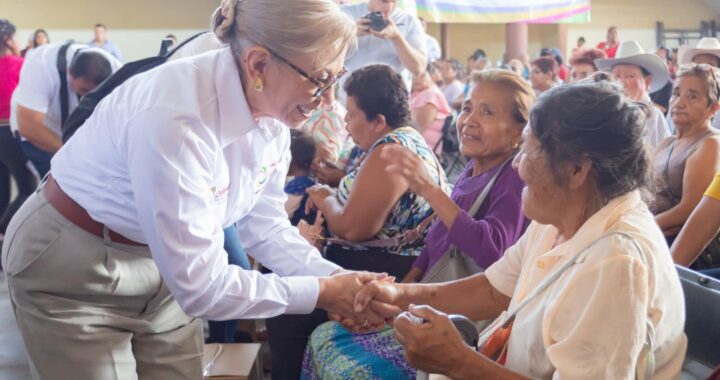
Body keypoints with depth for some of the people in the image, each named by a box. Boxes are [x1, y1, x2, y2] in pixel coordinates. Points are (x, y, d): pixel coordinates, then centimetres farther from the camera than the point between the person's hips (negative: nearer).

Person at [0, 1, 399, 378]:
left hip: (166, 262, 7)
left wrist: (336, 278, -16)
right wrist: (323, 292, -26)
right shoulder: (174, 117, -36)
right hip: (74, 272, -6)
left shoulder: (273, 111, -12)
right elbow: (199, 286, -33)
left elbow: (263, 223, -1)